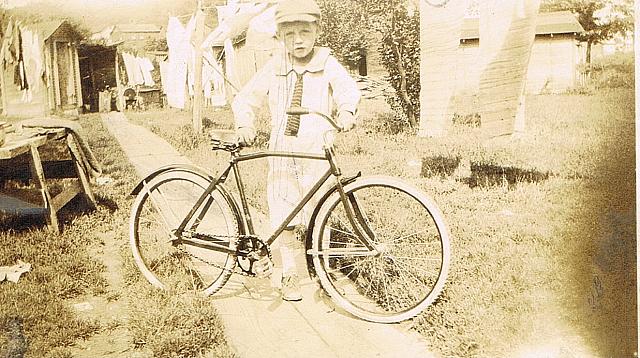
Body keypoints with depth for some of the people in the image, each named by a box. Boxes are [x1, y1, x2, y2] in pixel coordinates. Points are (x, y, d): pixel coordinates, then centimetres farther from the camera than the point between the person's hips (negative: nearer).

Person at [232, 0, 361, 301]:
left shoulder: (327, 65, 1)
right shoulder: (274, 68, 7)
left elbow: (347, 88, -14)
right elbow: (245, 99, 9)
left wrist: (346, 110, -36)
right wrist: (244, 124, -10)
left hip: (317, 152, -1)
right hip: (282, 151, 2)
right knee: (285, 219, 4)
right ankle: (289, 276, 19)